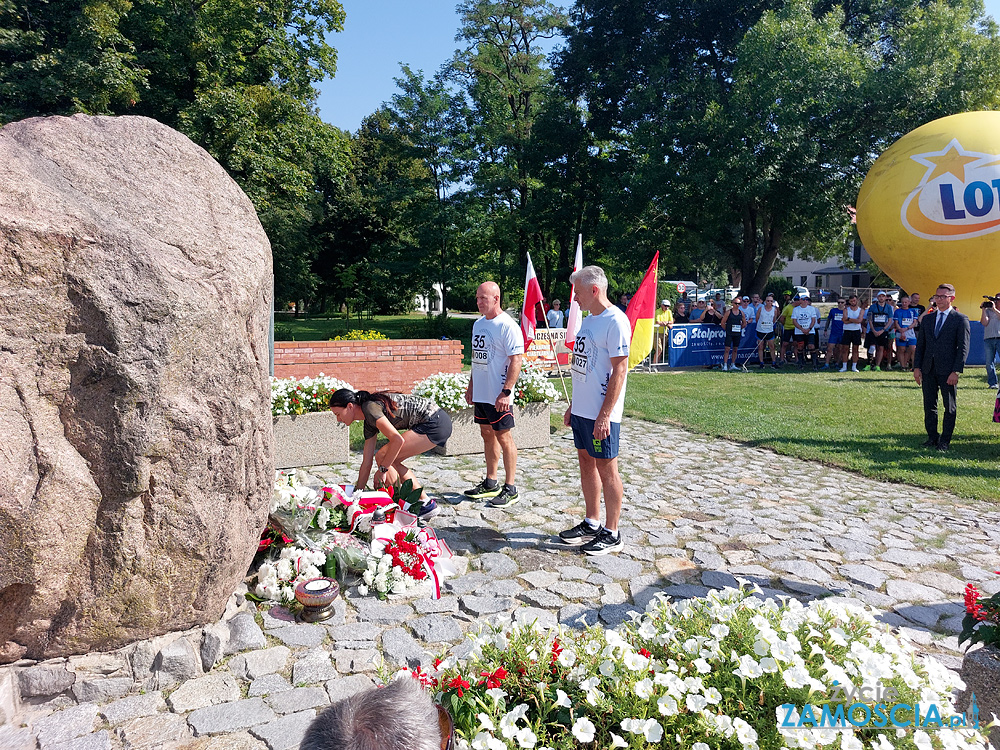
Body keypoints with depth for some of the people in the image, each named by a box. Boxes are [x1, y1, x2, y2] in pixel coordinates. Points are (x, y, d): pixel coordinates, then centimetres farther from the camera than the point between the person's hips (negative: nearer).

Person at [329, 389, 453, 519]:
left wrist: (382, 469, -13)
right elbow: (366, 462, 18)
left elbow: (397, 440, -22)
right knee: (390, 461, 13)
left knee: (382, 457, -7)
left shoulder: (370, 408, -13)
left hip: (435, 423, -9)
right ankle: (424, 501, 17)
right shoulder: (369, 422, 15)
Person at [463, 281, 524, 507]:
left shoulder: (507, 326, -13)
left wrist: (506, 391, -23)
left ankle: (510, 488, 9)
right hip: (480, 393, 8)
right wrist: (471, 385, 19)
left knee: (503, 438, -1)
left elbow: (516, 361, -18)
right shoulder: (478, 324, 13)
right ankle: (490, 483, 28)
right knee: (487, 435, 15)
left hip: (498, 395, -8)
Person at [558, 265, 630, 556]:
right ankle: (592, 523, 29)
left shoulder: (615, 322, -14)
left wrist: (604, 415, -21)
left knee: (606, 469, 1)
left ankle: (611, 534, 13)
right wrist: (572, 406, 18)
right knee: (586, 463, 15)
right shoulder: (589, 320, 14)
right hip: (582, 409, 9)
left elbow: (619, 370, -18)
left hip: (601, 413, -9)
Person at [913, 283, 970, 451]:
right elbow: (920, 344, 13)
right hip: (928, 369, 5)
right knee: (929, 405, 9)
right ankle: (932, 437, 20)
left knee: (950, 407, 5)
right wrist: (917, 367, 4)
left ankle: (945, 441, 13)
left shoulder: (960, 319, -2)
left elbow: (963, 347, -6)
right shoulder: (928, 319, 12)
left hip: (947, 370, -4)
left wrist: (956, 371, -13)